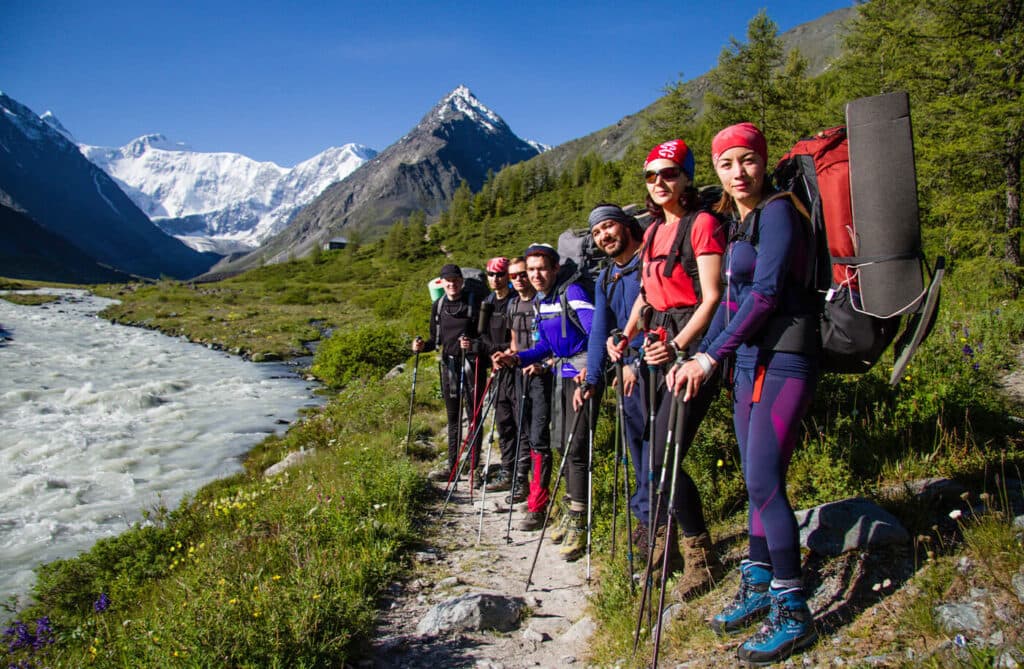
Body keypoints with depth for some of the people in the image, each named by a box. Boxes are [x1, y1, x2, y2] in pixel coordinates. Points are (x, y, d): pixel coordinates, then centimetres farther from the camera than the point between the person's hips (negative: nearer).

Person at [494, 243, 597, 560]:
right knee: (564, 445, 13)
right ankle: (572, 510, 26)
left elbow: (596, 330, -25)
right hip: (560, 374, 9)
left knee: (576, 448, -12)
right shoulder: (539, 302, 12)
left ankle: (578, 524, -5)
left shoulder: (571, 292, -14)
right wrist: (516, 359, 3)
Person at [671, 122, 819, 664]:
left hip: (783, 360, -9)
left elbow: (767, 291, -19)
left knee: (764, 482, -10)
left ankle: (792, 614, 2)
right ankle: (758, 587, 26)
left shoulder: (777, 211, -9)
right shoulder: (739, 224, 17)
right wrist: (699, 359, 10)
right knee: (757, 481, 13)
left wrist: (711, 355, -17)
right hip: (750, 359, 9)